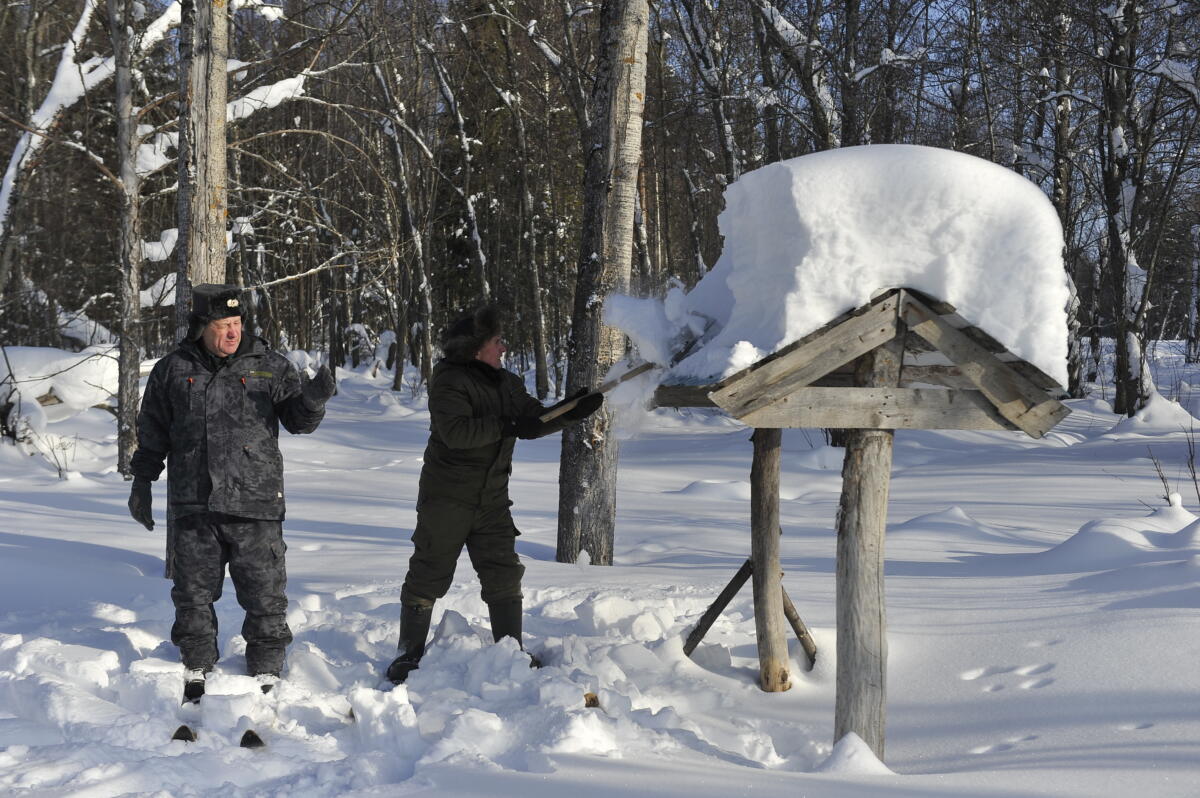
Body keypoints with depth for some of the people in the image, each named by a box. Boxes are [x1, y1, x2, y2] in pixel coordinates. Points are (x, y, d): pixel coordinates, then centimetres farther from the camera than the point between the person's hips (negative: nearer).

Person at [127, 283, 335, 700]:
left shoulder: (268, 366, 2)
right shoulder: (173, 370, 5)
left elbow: (297, 420, 1)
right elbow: (152, 435, 14)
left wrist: (312, 399, -20)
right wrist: (142, 483, 14)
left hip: (253, 503, -1)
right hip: (191, 506, 1)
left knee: (264, 593, 1)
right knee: (193, 592, 10)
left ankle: (266, 674, 14)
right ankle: (196, 671, 25)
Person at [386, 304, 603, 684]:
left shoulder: (507, 384, 10)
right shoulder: (449, 381, -13)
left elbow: (536, 420, 14)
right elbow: (455, 432, -26)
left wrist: (570, 413, -3)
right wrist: (507, 427, -26)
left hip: (492, 499, 6)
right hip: (447, 497, -6)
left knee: (504, 574, 4)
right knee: (428, 576, 1)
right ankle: (409, 653, 12)